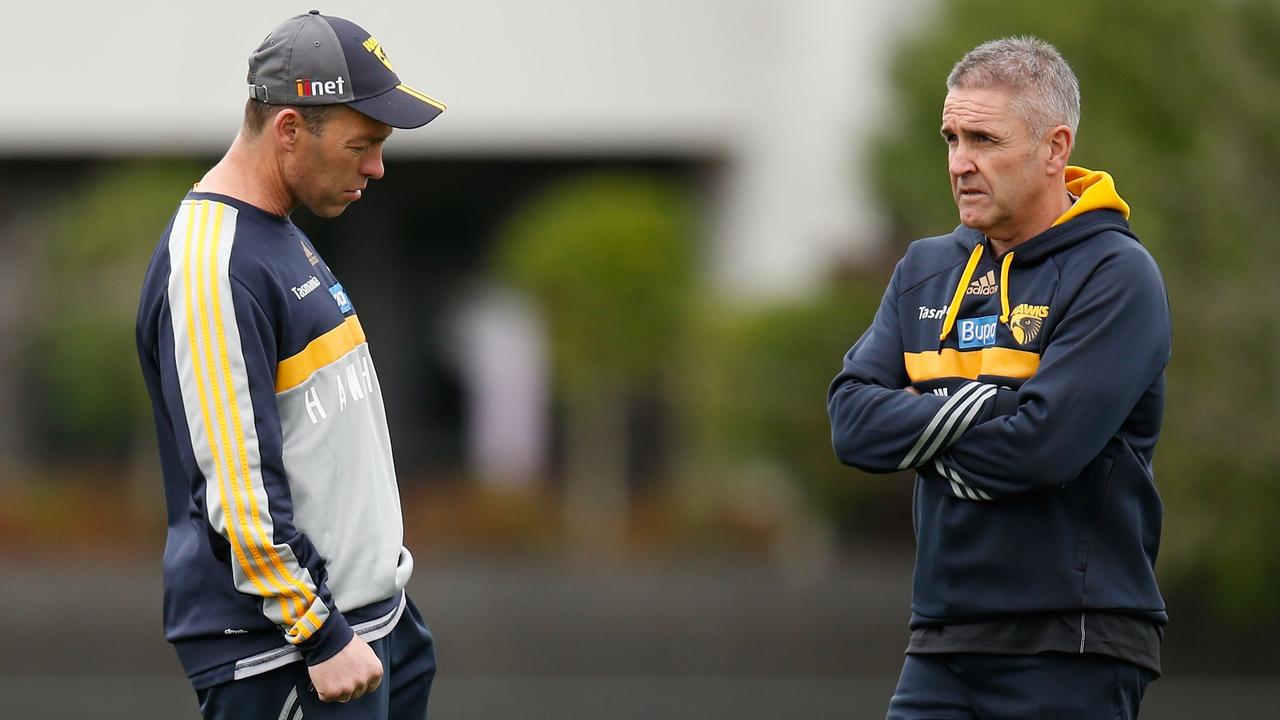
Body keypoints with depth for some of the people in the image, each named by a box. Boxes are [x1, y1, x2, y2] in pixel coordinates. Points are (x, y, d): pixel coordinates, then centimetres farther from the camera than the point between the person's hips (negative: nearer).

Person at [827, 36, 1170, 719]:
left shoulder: (1117, 275, -6)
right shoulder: (926, 271, 15)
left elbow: (1042, 445, -18)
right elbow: (851, 420, 3)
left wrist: (914, 424, -3)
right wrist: (976, 409, -11)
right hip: (941, 646, 6)